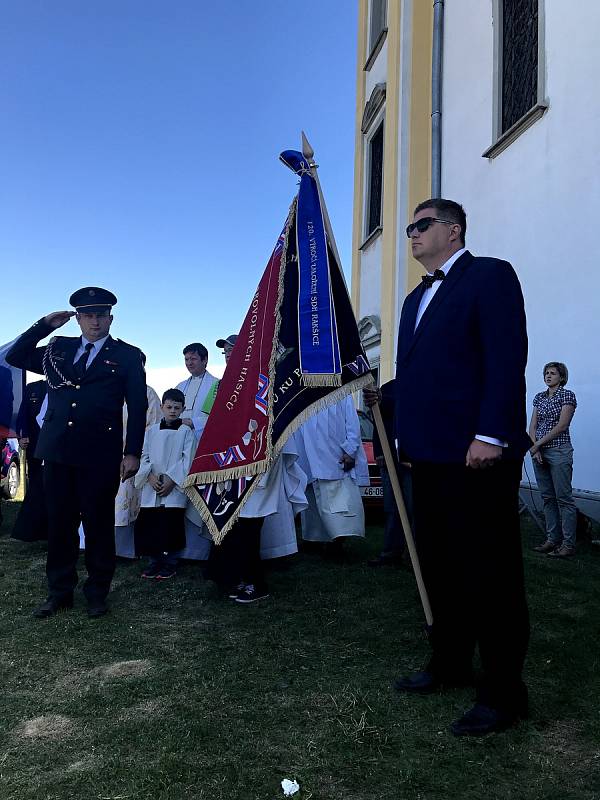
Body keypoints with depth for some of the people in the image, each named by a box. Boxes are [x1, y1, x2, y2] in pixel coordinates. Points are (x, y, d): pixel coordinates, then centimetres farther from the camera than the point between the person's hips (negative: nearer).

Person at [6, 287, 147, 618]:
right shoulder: (59, 348, 14)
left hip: (100, 454, -3)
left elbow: (138, 408, 0)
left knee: (99, 525, 6)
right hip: (57, 451, 4)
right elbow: (15, 357, 15)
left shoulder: (128, 355, 3)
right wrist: (44, 325, 6)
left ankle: (97, 593, 20)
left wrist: (132, 453, -7)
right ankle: (60, 592, 24)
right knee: (59, 524, 11)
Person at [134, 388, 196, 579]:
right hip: (152, 486, 3)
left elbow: (187, 459, -5)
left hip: (175, 486, -3)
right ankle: (155, 561, 17)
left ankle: (170, 564, 10)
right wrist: (150, 476, -9)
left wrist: (171, 479, -13)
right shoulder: (152, 430, 10)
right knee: (149, 524, 3)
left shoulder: (186, 431, 1)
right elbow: (144, 455, 6)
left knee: (171, 526, -3)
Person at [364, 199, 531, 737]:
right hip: (429, 452, 9)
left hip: (476, 452, -9)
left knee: (490, 570, 0)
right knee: (440, 566, 17)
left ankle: (503, 692, 13)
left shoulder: (490, 275, -4)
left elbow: (507, 357, -15)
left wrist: (491, 434, -22)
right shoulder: (417, 297, 22)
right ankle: (449, 664, 32)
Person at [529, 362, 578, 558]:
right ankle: (552, 539, 16)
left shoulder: (567, 395, -4)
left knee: (564, 498, -5)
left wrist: (538, 444, -11)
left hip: (559, 451, -6)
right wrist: (535, 449, -5)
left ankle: (568, 544, -1)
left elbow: (562, 426, -12)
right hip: (539, 452, 7)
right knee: (547, 497, 9)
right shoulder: (539, 397, 14)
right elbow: (533, 426, 9)